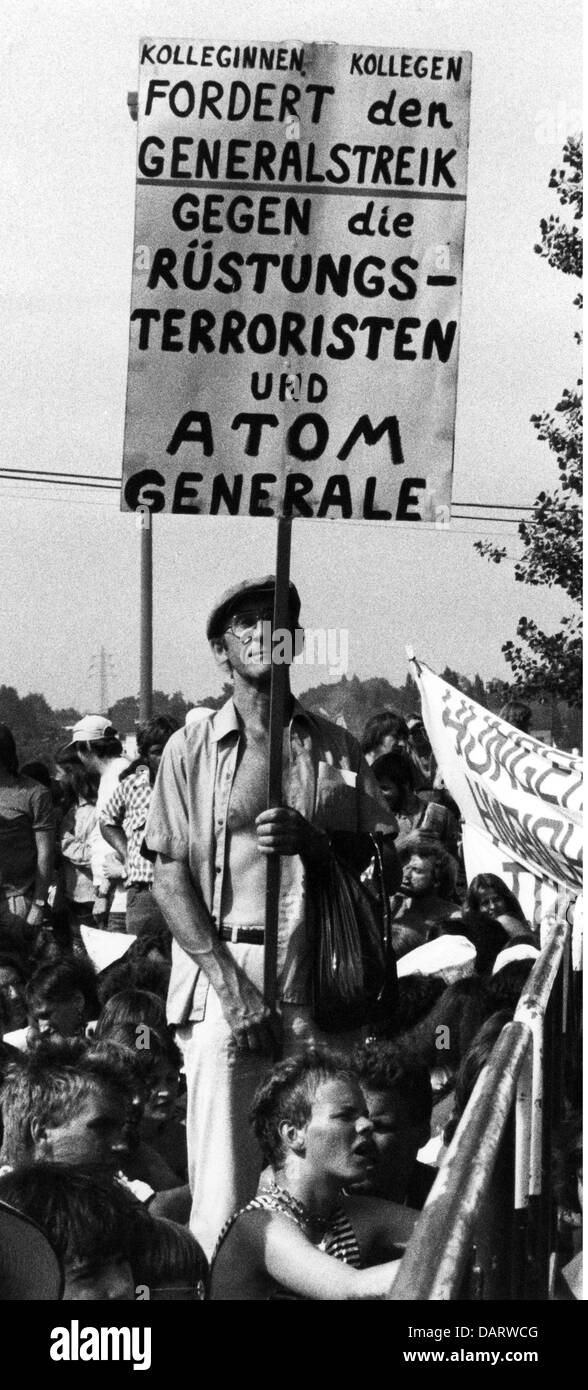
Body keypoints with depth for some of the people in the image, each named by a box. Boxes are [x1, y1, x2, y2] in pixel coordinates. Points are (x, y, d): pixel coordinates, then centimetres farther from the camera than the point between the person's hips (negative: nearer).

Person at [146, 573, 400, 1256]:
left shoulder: (335, 747, 12)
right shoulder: (192, 747, 6)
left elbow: (385, 866, 11)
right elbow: (171, 880, 0)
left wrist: (309, 840, -9)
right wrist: (233, 988, -10)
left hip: (316, 977, 2)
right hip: (223, 972, -2)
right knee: (223, 1181, -7)